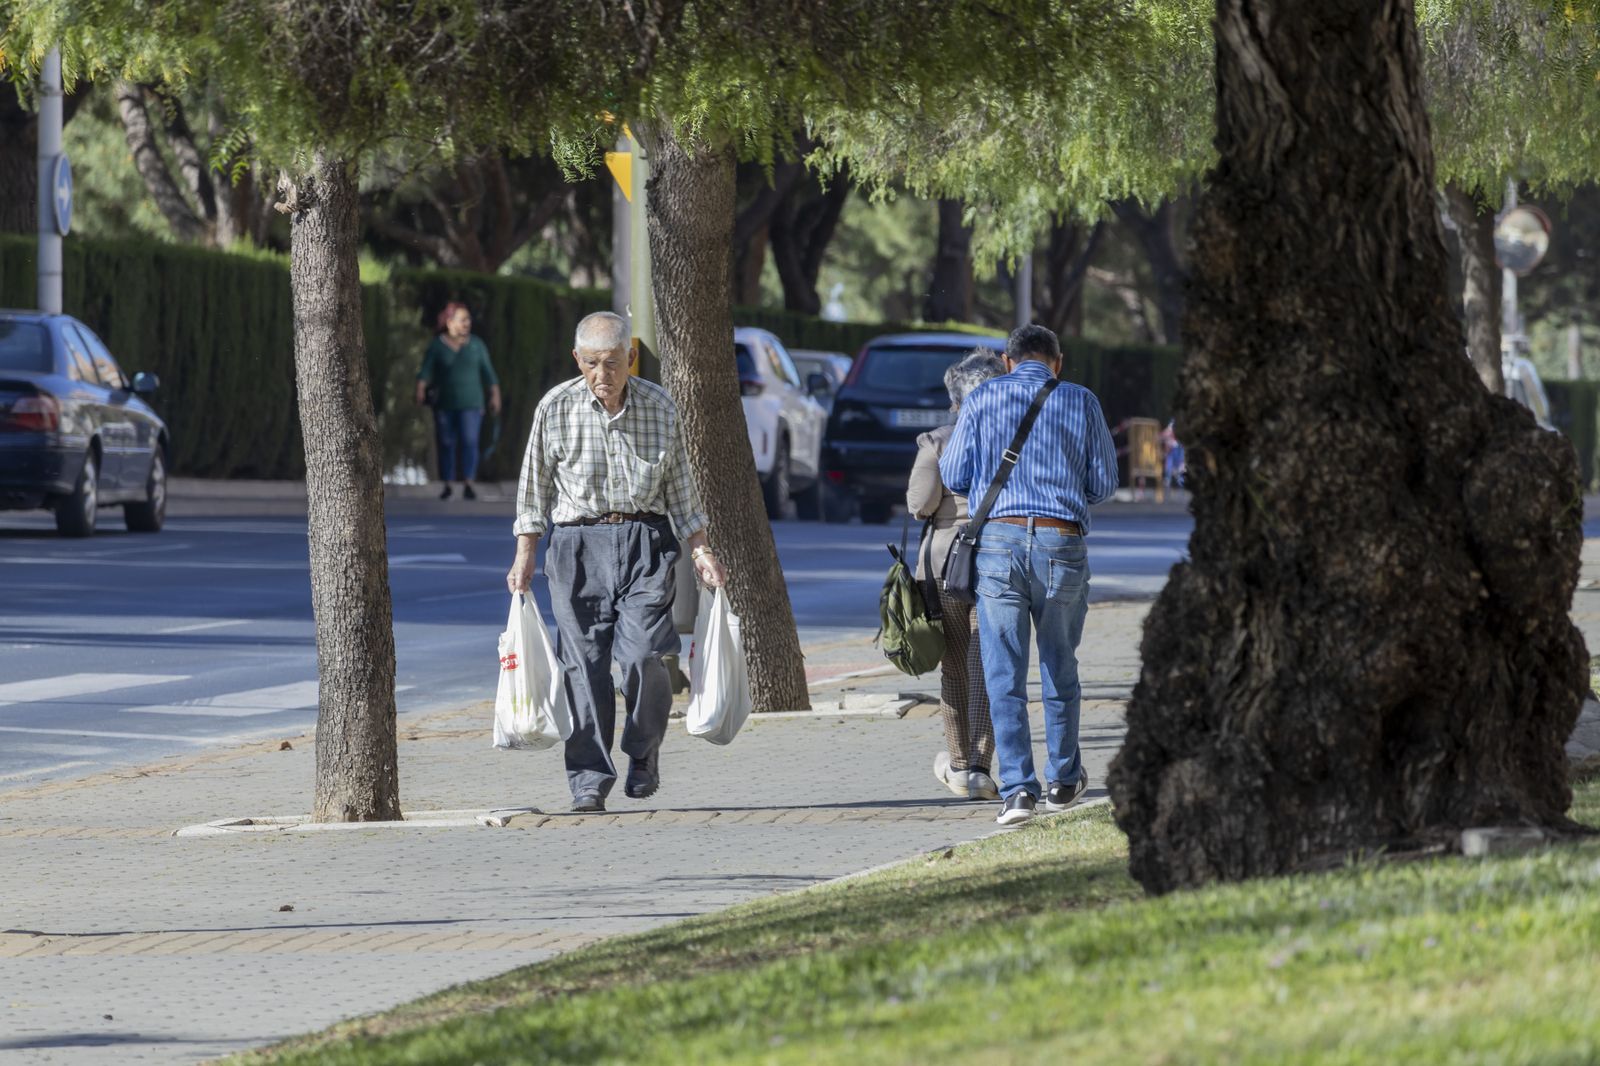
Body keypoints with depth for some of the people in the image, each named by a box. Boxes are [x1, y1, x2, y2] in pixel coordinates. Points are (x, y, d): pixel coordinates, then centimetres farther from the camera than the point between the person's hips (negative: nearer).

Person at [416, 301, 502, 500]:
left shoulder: (476, 344, 5)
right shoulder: (437, 346, 0)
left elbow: (488, 372, 9)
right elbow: (426, 371, -7)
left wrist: (495, 395, 3)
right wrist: (421, 390, -23)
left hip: (470, 404, 0)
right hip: (444, 405, 0)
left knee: (469, 441, -14)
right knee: (446, 444, 3)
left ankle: (468, 484, -18)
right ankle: (446, 486, 13)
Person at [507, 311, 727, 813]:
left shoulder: (658, 406, 4)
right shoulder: (556, 408, 0)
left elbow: (680, 487, 14)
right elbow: (535, 486, 8)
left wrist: (700, 550, 11)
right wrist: (525, 556, 5)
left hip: (644, 543, 0)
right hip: (577, 542, 0)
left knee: (642, 655, -13)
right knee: (584, 663, -5)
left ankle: (644, 752, 13)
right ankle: (589, 780, 2)